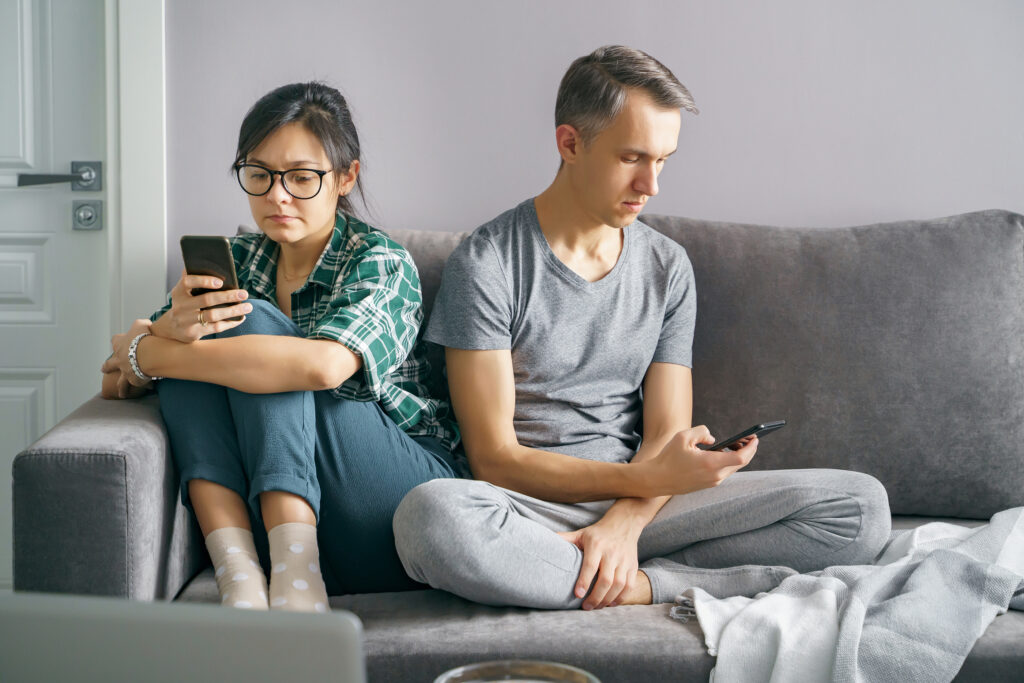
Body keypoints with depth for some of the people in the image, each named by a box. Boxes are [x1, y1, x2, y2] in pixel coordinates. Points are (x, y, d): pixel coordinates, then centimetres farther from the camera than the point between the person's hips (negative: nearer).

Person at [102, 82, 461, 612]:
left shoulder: (382, 263, -7)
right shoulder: (234, 261, 10)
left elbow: (322, 364, -31)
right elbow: (117, 380, 4)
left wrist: (147, 354, -22)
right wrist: (171, 329, -22)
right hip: (269, 507, 5)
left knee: (255, 325, -19)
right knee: (190, 345, -13)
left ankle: (294, 573, -30)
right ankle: (238, 575, -28)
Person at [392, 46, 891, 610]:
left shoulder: (667, 267, 11)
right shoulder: (486, 265, -6)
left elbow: (665, 435, 5)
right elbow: (494, 458, -11)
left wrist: (623, 523, -18)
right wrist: (646, 479, -23)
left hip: (636, 506, 4)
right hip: (529, 509, -4)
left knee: (861, 506, -13)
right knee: (431, 515, -40)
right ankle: (647, 587, -21)